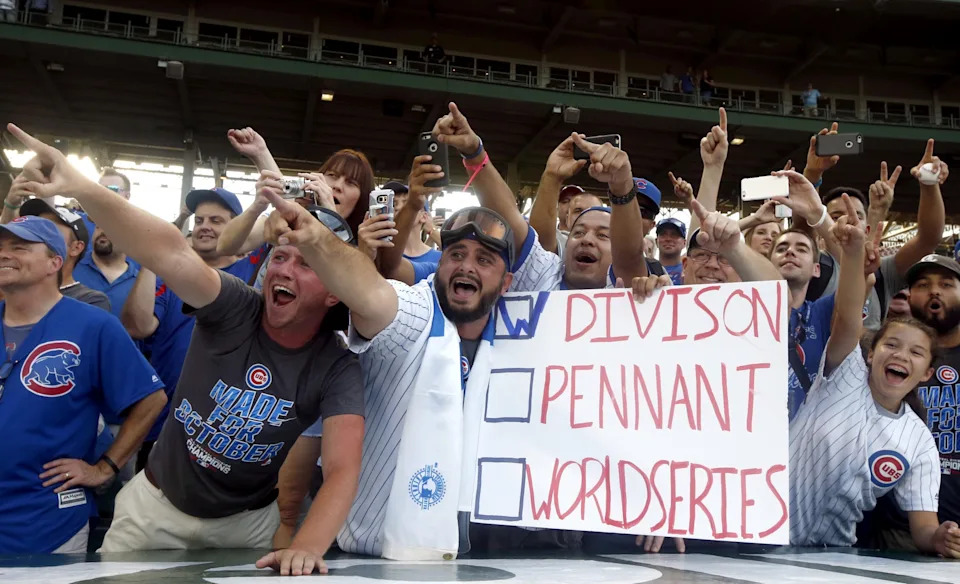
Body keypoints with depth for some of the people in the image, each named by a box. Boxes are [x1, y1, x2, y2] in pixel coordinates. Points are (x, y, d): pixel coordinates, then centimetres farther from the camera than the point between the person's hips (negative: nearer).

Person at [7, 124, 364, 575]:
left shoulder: (336, 368, -20)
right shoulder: (234, 308, -19)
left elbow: (342, 471, -29)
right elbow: (171, 253, -37)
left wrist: (307, 547, -46)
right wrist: (78, 186, -52)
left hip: (247, 521, -1)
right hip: (157, 503, 1)